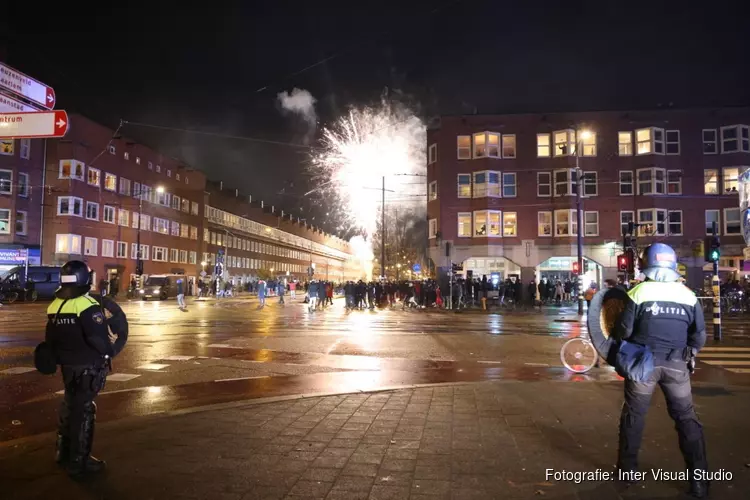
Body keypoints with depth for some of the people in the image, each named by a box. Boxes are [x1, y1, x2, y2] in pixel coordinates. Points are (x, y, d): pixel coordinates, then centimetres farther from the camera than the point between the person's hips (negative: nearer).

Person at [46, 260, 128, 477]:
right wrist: (110, 351, -8)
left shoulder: (54, 306, 6)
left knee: (69, 405, 22)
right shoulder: (87, 305, -20)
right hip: (87, 366, -8)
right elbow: (98, 337, -26)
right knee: (83, 410, 1)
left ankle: (63, 451, 36)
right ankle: (78, 461, 10)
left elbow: (51, 339, 12)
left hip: (67, 365, 8)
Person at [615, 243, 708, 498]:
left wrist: (632, 343, 13)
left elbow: (624, 330, -8)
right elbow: (699, 334, 4)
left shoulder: (639, 291, -9)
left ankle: (627, 470, 21)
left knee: (633, 415, 11)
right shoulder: (688, 295, 2)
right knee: (686, 418, 12)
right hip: (676, 363, 2)